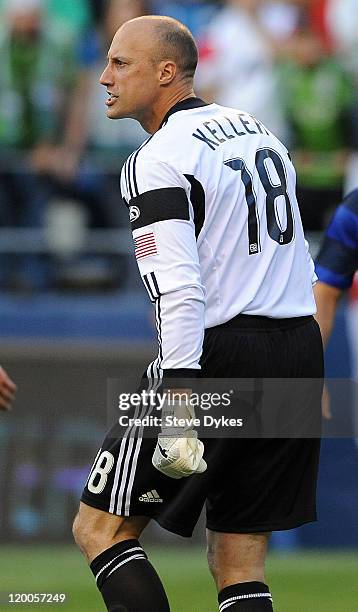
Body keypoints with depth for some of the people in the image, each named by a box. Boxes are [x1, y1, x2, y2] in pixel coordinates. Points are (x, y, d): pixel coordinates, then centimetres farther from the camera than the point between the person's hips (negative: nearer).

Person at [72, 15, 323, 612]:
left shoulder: (159, 160, -10)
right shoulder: (258, 130, 16)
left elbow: (181, 293, -21)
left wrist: (180, 410, -25)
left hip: (219, 354, -8)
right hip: (300, 351, 8)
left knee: (101, 529, 2)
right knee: (238, 563, 9)